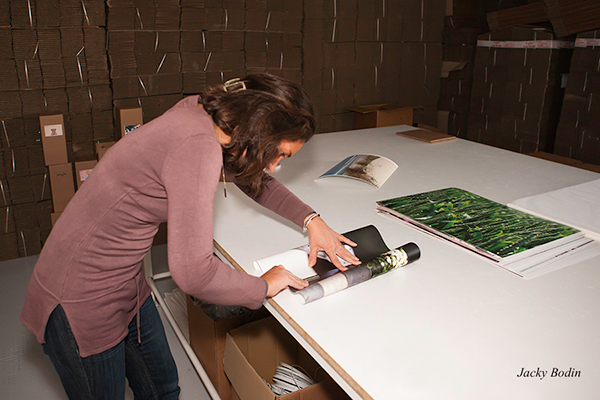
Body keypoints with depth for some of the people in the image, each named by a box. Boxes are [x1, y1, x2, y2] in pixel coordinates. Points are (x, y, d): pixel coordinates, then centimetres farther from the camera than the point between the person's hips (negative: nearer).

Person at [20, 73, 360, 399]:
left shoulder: (199, 111, -3)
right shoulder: (198, 147, -32)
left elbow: (254, 181, 13)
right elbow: (193, 271, -36)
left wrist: (310, 219, 2)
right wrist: (263, 287, -18)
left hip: (126, 282, 8)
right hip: (83, 301, -8)